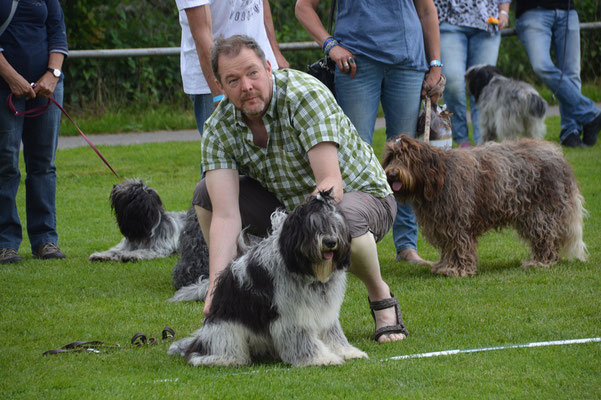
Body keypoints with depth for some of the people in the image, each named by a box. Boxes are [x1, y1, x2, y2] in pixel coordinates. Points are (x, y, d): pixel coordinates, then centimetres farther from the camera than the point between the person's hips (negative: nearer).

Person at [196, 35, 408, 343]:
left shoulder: (305, 94, -28)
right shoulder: (218, 129, -14)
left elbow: (331, 184, -35)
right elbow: (226, 215, -23)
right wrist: (216, 286, -37)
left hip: (360, 194, -5)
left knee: (343, 218, -40)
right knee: (206, 195, -9)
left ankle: (381, 298, -10)